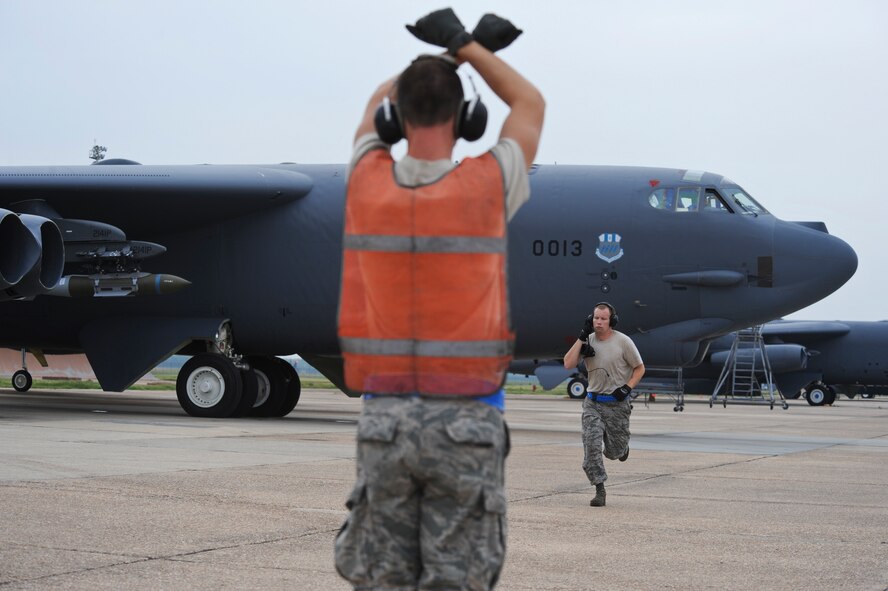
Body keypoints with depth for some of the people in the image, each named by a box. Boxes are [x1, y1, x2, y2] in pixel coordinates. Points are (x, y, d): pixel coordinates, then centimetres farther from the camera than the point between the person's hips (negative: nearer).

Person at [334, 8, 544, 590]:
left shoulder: (367, 182, -2)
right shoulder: (485, 186, -10)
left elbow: (378, 105, 22)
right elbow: (532, 106, 11)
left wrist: (461, 49, 25)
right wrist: (464, 44, 14)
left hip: (385, 417, 2)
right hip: (465, 422, -2)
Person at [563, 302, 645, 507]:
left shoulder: (622, 341, -7)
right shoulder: (588, 340, 2)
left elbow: (639, 368, 1)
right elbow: (568, 364, -8)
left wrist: (627, 387, -14)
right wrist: (582, 337, -12)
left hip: (617, 404, -2)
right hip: (593, 402, 2)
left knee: (613, 452, 6)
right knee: (591, 445, -14)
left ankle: (622, 445, 44)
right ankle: (599, 490, -8)